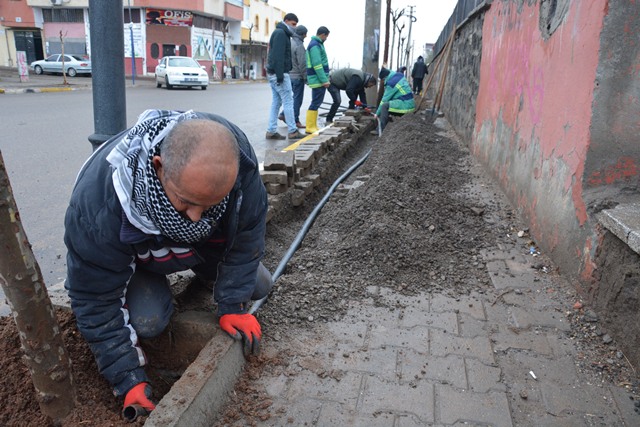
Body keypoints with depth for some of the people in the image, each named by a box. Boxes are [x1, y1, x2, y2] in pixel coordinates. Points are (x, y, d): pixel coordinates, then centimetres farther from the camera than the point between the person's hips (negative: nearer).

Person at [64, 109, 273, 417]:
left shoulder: (236, 159, -37)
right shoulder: (99, 204, -43)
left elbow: (247, 231, -20)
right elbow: (97, 300, -29)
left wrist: (233, 305, -19)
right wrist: (128, 378, -26)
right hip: (135, 255, -2)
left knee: (258, 286, -3)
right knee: (147, 321, -26)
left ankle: (205, 270, 25)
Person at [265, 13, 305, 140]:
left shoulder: (280, 33, 22)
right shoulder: (281, 33, -10)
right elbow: (278, 56, -20)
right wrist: (280, 75, -24)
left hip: (273, 74, 10)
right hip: (279, 73, -10)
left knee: (276, 102, 8)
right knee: (288, 101, -6)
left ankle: (271, 131, 8)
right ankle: (292, 131, -3)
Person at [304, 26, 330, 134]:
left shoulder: (317, 44, 18)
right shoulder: (315, 45, -13)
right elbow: (317, 64, -20)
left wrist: (325, 78, 18)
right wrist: (324, 80, -21)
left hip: (318, 80, 10)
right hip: (318, 80, -10)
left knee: (316, 102, 12)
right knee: (316, 103, -8)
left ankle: (313, 126, 16)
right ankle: (310, 127, -5)